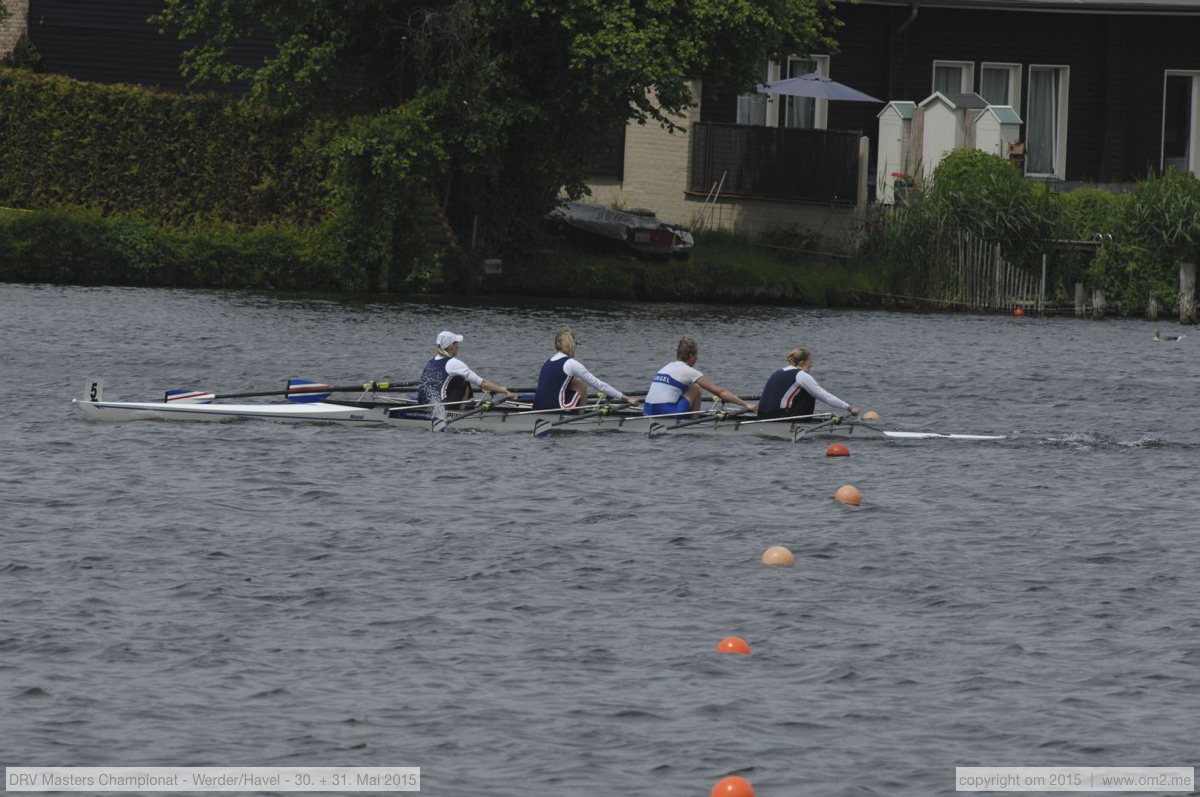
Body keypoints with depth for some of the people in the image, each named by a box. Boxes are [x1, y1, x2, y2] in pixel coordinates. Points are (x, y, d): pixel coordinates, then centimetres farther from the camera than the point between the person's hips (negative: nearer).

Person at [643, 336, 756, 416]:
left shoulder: (667, 367, 21)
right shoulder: (688, 371, -1)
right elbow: (720, 391, -1)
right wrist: (746, 404, 3)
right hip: (666, 414, -7)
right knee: (695, 389, 7)